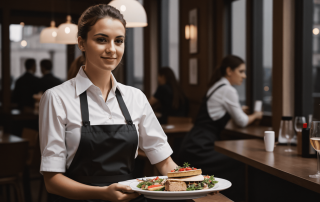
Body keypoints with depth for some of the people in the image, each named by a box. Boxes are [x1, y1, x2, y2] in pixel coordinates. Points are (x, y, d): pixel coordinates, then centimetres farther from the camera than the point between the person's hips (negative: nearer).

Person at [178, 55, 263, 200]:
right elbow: (242, 122, -2)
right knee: (240, 166, -7)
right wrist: (255, 115, 16)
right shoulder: (228, 90, -11)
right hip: (199, 149, -9)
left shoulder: (217, 87, 17)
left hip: (194, 145, 9)